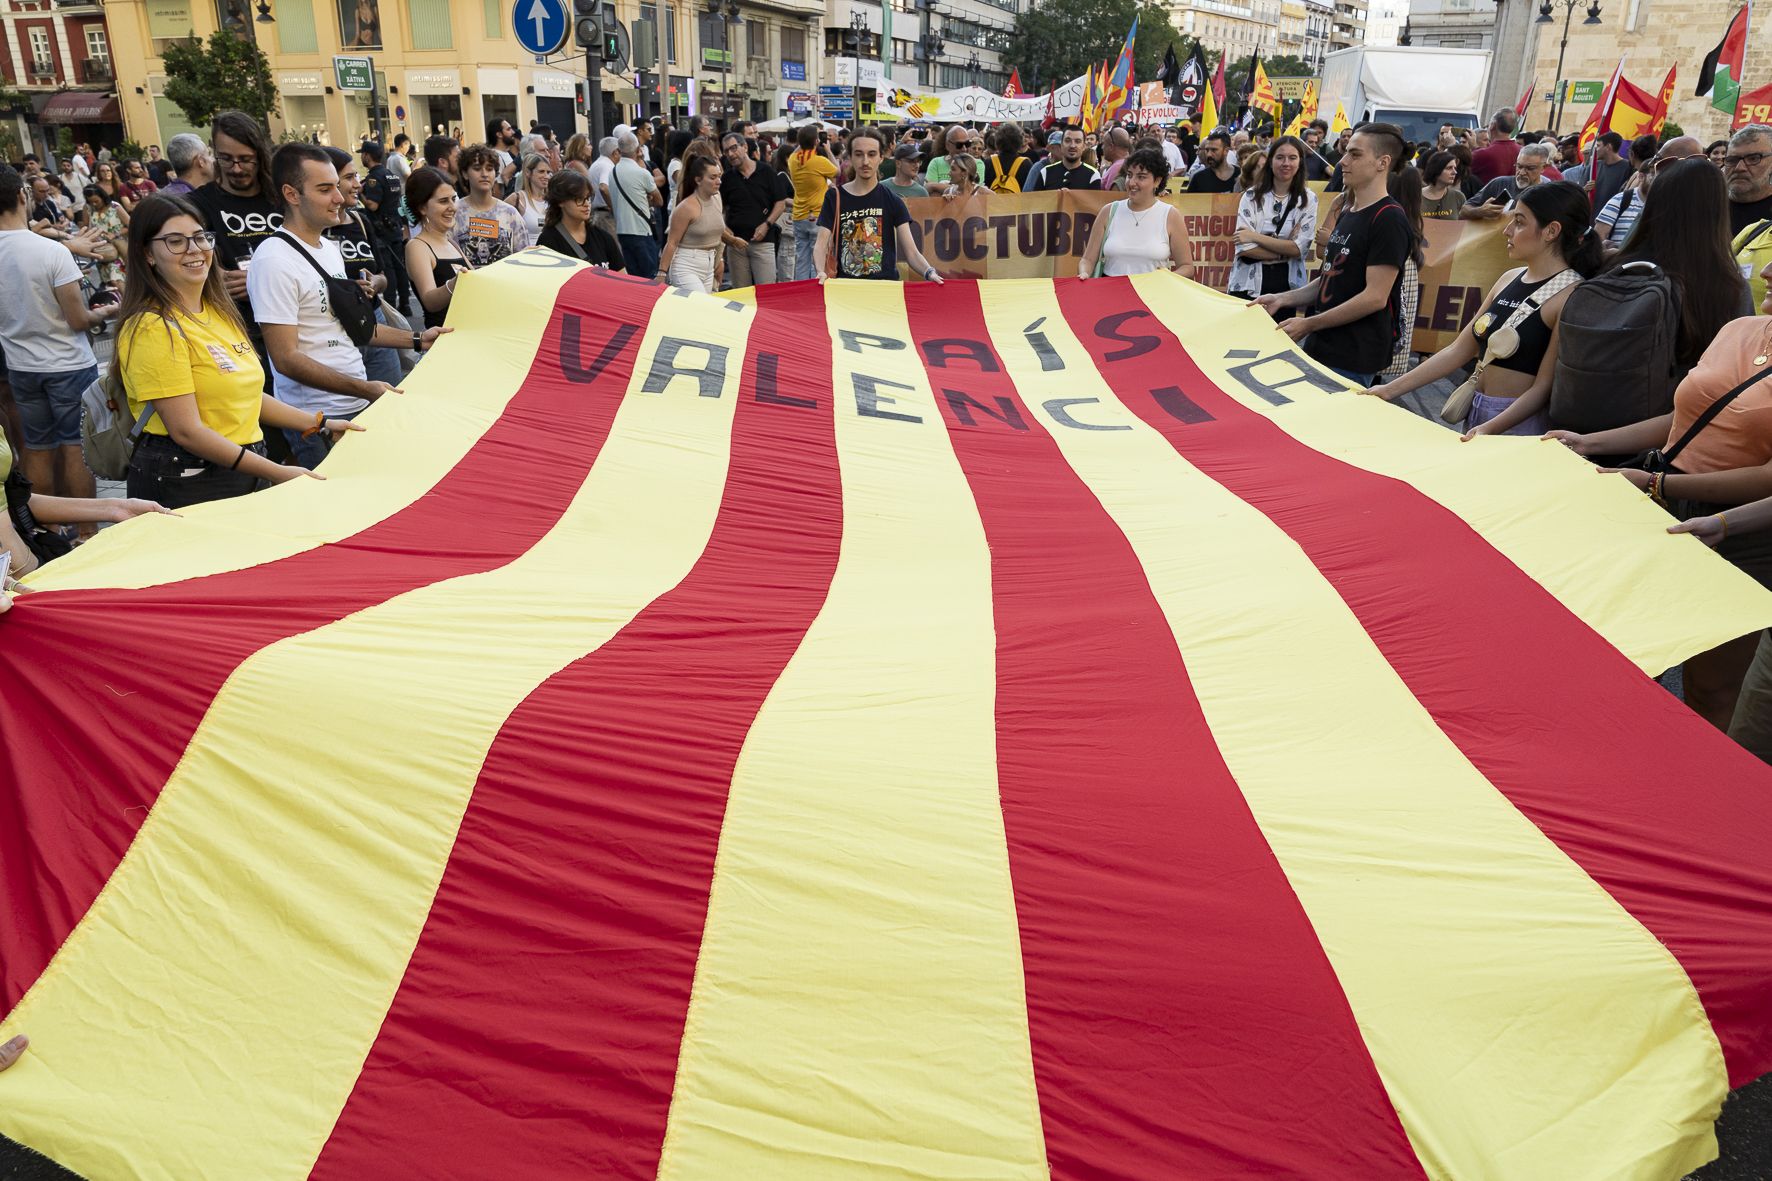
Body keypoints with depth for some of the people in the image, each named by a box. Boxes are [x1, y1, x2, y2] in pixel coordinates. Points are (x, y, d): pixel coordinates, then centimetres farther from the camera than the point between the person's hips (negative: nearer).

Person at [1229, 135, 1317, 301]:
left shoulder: (1308, 199, 1)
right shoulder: (1251, 195, -2)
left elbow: (1300, 249, -10)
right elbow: (1244, 248, -12)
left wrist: (1256, 237, -13)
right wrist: (1286, 251, -12)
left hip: (1288, 284, 1)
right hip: (1248, 284, -1)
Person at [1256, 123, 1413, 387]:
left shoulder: (1389, 219, -14)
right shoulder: (1347, 212, 14)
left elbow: (1375, 297, -19)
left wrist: (1309, 325, -17)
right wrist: (1283, 299, 6)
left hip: (1353, 359, -8)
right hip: (1320, 345, 8)